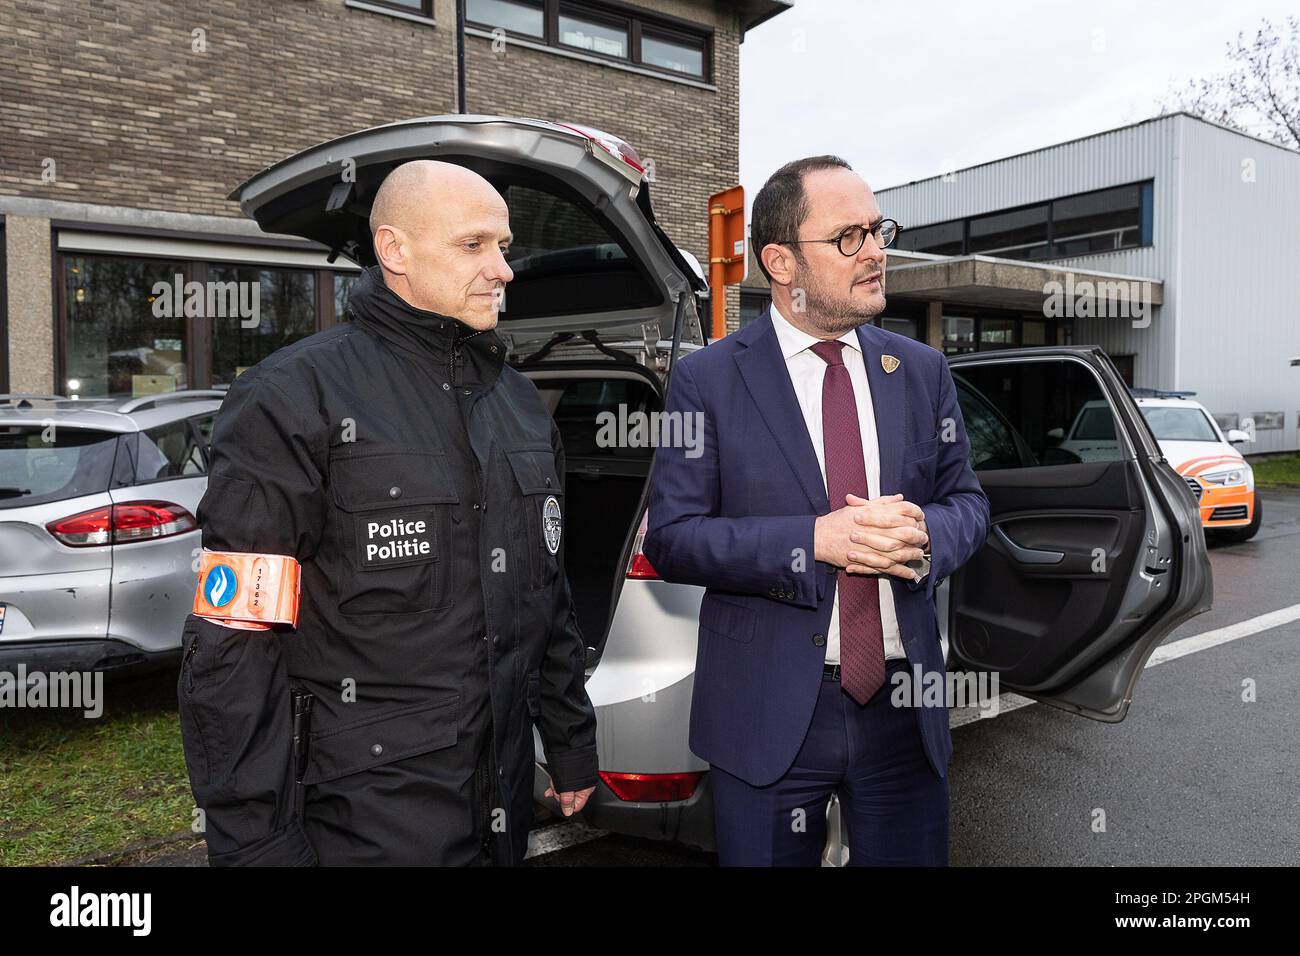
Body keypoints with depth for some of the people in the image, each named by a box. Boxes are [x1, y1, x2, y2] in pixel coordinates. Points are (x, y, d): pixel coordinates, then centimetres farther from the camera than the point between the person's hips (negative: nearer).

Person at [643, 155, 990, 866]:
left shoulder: (921, 371, 6)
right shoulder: (707, 380, -6)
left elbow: (967, 500, 10)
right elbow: (670, 538, -10)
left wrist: (924, 534, -14)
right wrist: (814, 541, -21)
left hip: (904, 706, 4)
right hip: (768, 716, -3)